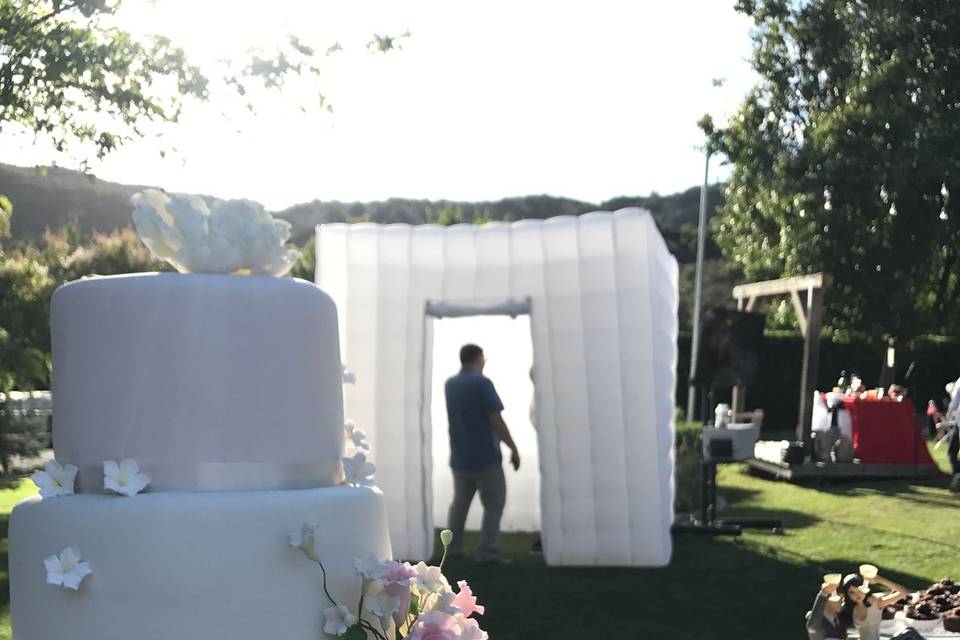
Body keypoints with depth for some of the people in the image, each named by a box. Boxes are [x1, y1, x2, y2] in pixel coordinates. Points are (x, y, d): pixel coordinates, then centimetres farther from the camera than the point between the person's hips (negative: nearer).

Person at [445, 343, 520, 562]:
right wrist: (514, 448, -10)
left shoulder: (449, 384, 9)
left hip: (459, 458, 6)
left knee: (459, 503, 19)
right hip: (485, 457, -6)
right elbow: (496, 420, -18)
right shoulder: (482, 383, -13)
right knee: (493, 505, 3)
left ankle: (452, 548, 18)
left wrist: (477, 369, 29)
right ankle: (487, 552, -2)